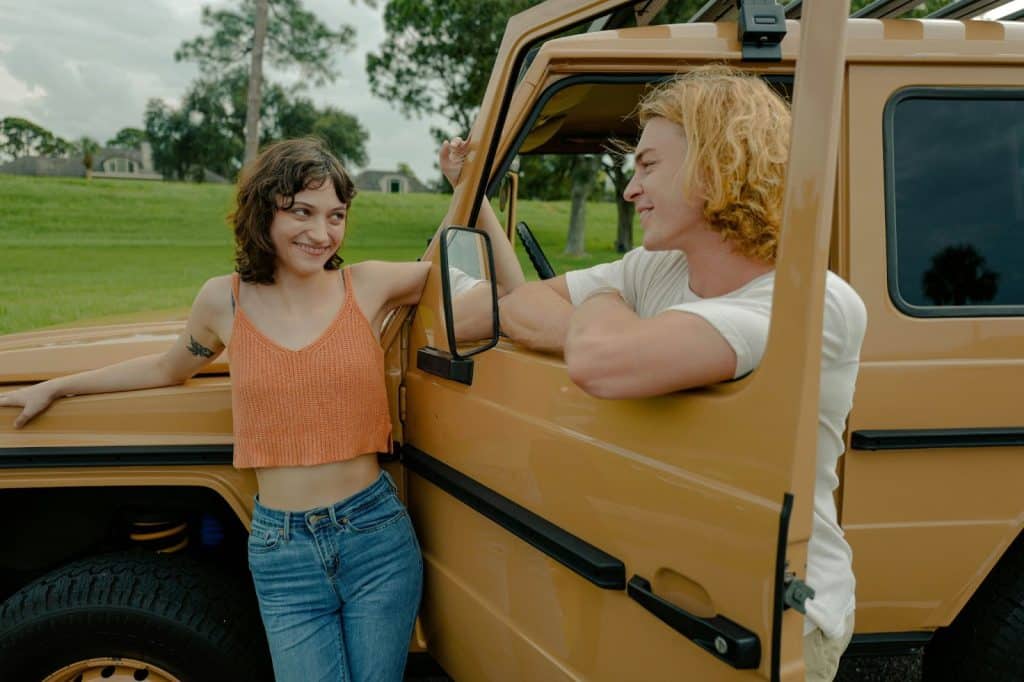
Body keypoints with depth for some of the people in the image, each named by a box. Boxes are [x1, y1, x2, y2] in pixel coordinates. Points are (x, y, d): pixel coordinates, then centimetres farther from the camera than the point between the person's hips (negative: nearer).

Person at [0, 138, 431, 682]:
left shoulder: (369, 286, -3)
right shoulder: (225, 301, -1)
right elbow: (168, 368, 19)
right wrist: (54, 388, 25)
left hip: (377, 537, 0)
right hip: (282, 553, 0)